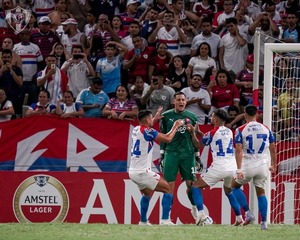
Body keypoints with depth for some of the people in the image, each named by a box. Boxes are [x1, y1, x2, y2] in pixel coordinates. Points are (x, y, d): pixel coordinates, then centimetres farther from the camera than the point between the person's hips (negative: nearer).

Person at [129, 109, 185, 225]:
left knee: (147, 193, 31)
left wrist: (155, 119, 42)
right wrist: (175, 126, 3)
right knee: (168, 189, 0)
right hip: (142, 172, -9)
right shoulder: (147, 131, -14)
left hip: (132, 171, 9)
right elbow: (167, 138, -12)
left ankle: (143, 221, 32)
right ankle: (165, 220, -8)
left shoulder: (136, 130, 11)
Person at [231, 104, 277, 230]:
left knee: (234, 186, 18)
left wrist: (239, 169, -15)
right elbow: (273, 149, 9)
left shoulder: (241, 130, -5)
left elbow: (238, 151, -12)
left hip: (248, 166, -3)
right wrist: (273, 166, 21)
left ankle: (248, 212, 5)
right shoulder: (266, 129, 5)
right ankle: (264, 222, 6)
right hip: (263, 166, 3)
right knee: (261, 192, 15)